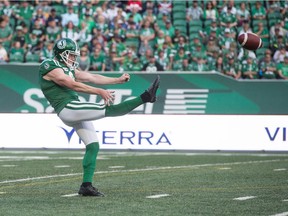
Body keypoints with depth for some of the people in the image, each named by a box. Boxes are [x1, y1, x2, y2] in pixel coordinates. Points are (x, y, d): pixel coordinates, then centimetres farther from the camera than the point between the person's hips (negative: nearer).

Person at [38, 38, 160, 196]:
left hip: (76, 111, 10)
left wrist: (118, 80, 14)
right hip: (67, 109, -10)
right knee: (109, 109, -18)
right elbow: (73, 85, -17)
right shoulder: (51, 68, -7)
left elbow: (93, 78, 20)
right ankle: (145, 97, -20)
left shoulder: (68, 69, 21)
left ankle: (86, 186, 6)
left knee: (93, 146, 5)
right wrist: (100, 92, -23)